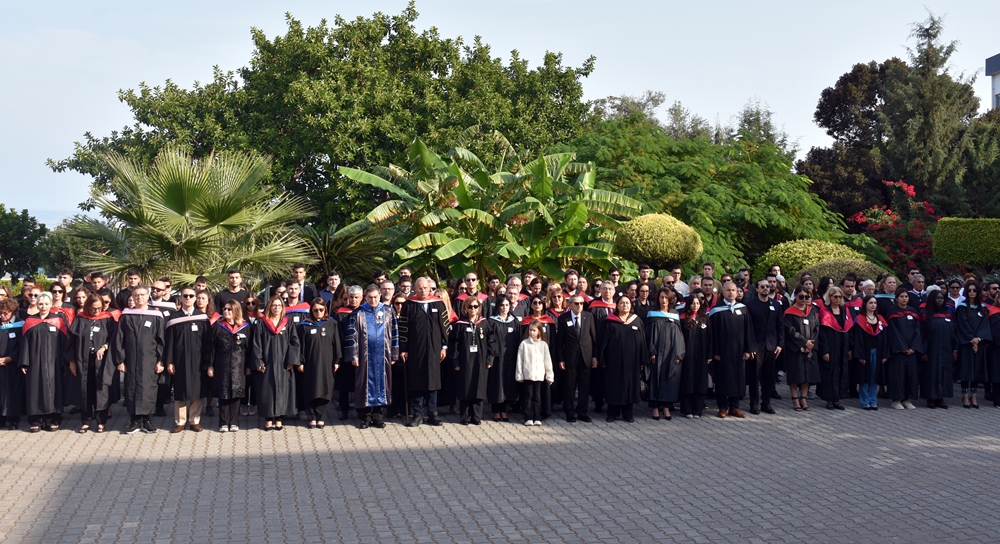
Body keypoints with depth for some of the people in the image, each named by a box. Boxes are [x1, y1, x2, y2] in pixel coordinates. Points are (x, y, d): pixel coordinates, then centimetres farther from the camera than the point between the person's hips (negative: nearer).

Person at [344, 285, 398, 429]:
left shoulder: (388, 312, 6)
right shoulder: (358, 313, 1)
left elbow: (394, 333, 7)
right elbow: (351, 335, -1)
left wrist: (394, 355, 3)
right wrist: (353, 356, -6)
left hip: (383, 355, 1)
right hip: (365, 355, -1)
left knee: (381, 383, 4)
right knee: (366, 384, 2)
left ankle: (378, 415, 11)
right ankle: (365, 416, 8)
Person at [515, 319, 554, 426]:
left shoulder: (543, 344, 5)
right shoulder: (524, 343, 0)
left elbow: (547, 361, 7)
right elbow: (519, 360, 1)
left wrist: (549, 376, 5)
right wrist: (519, 375, -2)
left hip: (539, 375, 1)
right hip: (527, 375, -1)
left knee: (537, 396, 6)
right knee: (528, 396, 2)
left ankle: (537, 418, 10)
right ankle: (528, 418, 6)